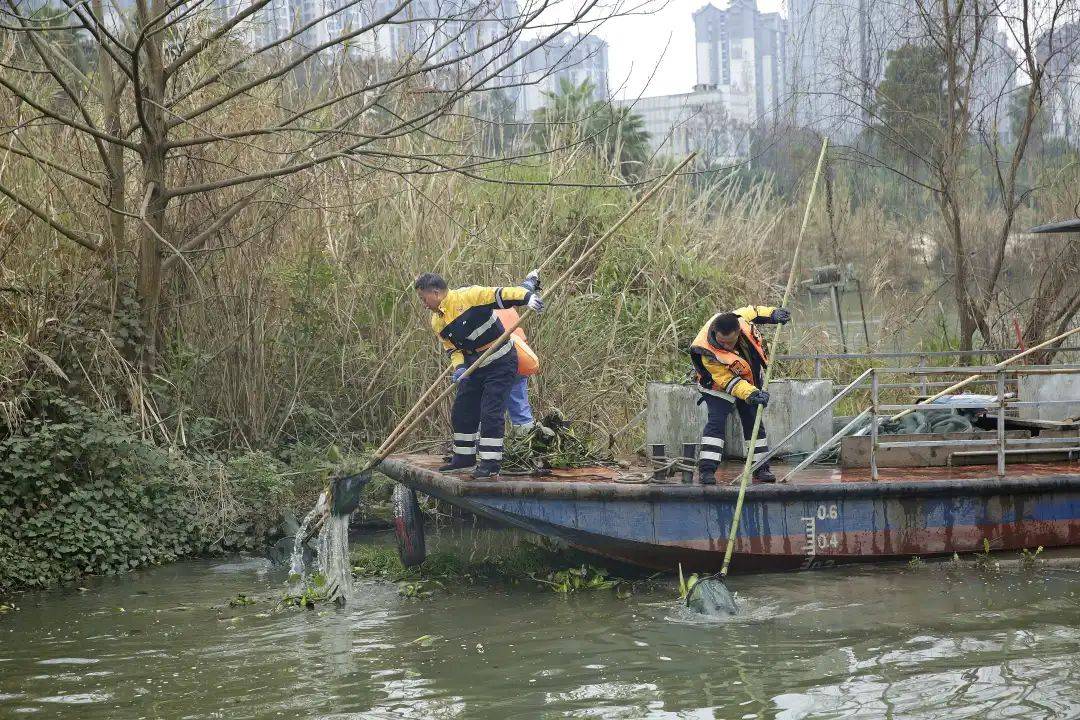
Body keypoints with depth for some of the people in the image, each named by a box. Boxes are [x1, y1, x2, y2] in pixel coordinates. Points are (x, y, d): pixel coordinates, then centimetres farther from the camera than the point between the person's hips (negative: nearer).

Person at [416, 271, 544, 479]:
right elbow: (453, 348, 10)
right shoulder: (437, 322, 5)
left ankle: (491, 463, -5)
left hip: (501, 362, -9)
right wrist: (459, 367, -11)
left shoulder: (467, 296, -19)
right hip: (474, 366, 9)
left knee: (491, 413, -12)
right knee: (462, 412, 13)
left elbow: (499, 295, -25)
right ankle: (464, 456, 31)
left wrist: (527, 297, -39)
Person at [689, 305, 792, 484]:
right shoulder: (708, 354, -38)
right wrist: (751, 394, -41)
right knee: (716, 421, -21)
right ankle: (706, 470, -19)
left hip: (750, 381, 5)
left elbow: (750, 311, -2)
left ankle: (761, 469, 16)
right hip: (720, 385, -5)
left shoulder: (739, 318, -28)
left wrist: (773, 314, -5)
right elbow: (728, 381, -33)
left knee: (754, 422, 7)